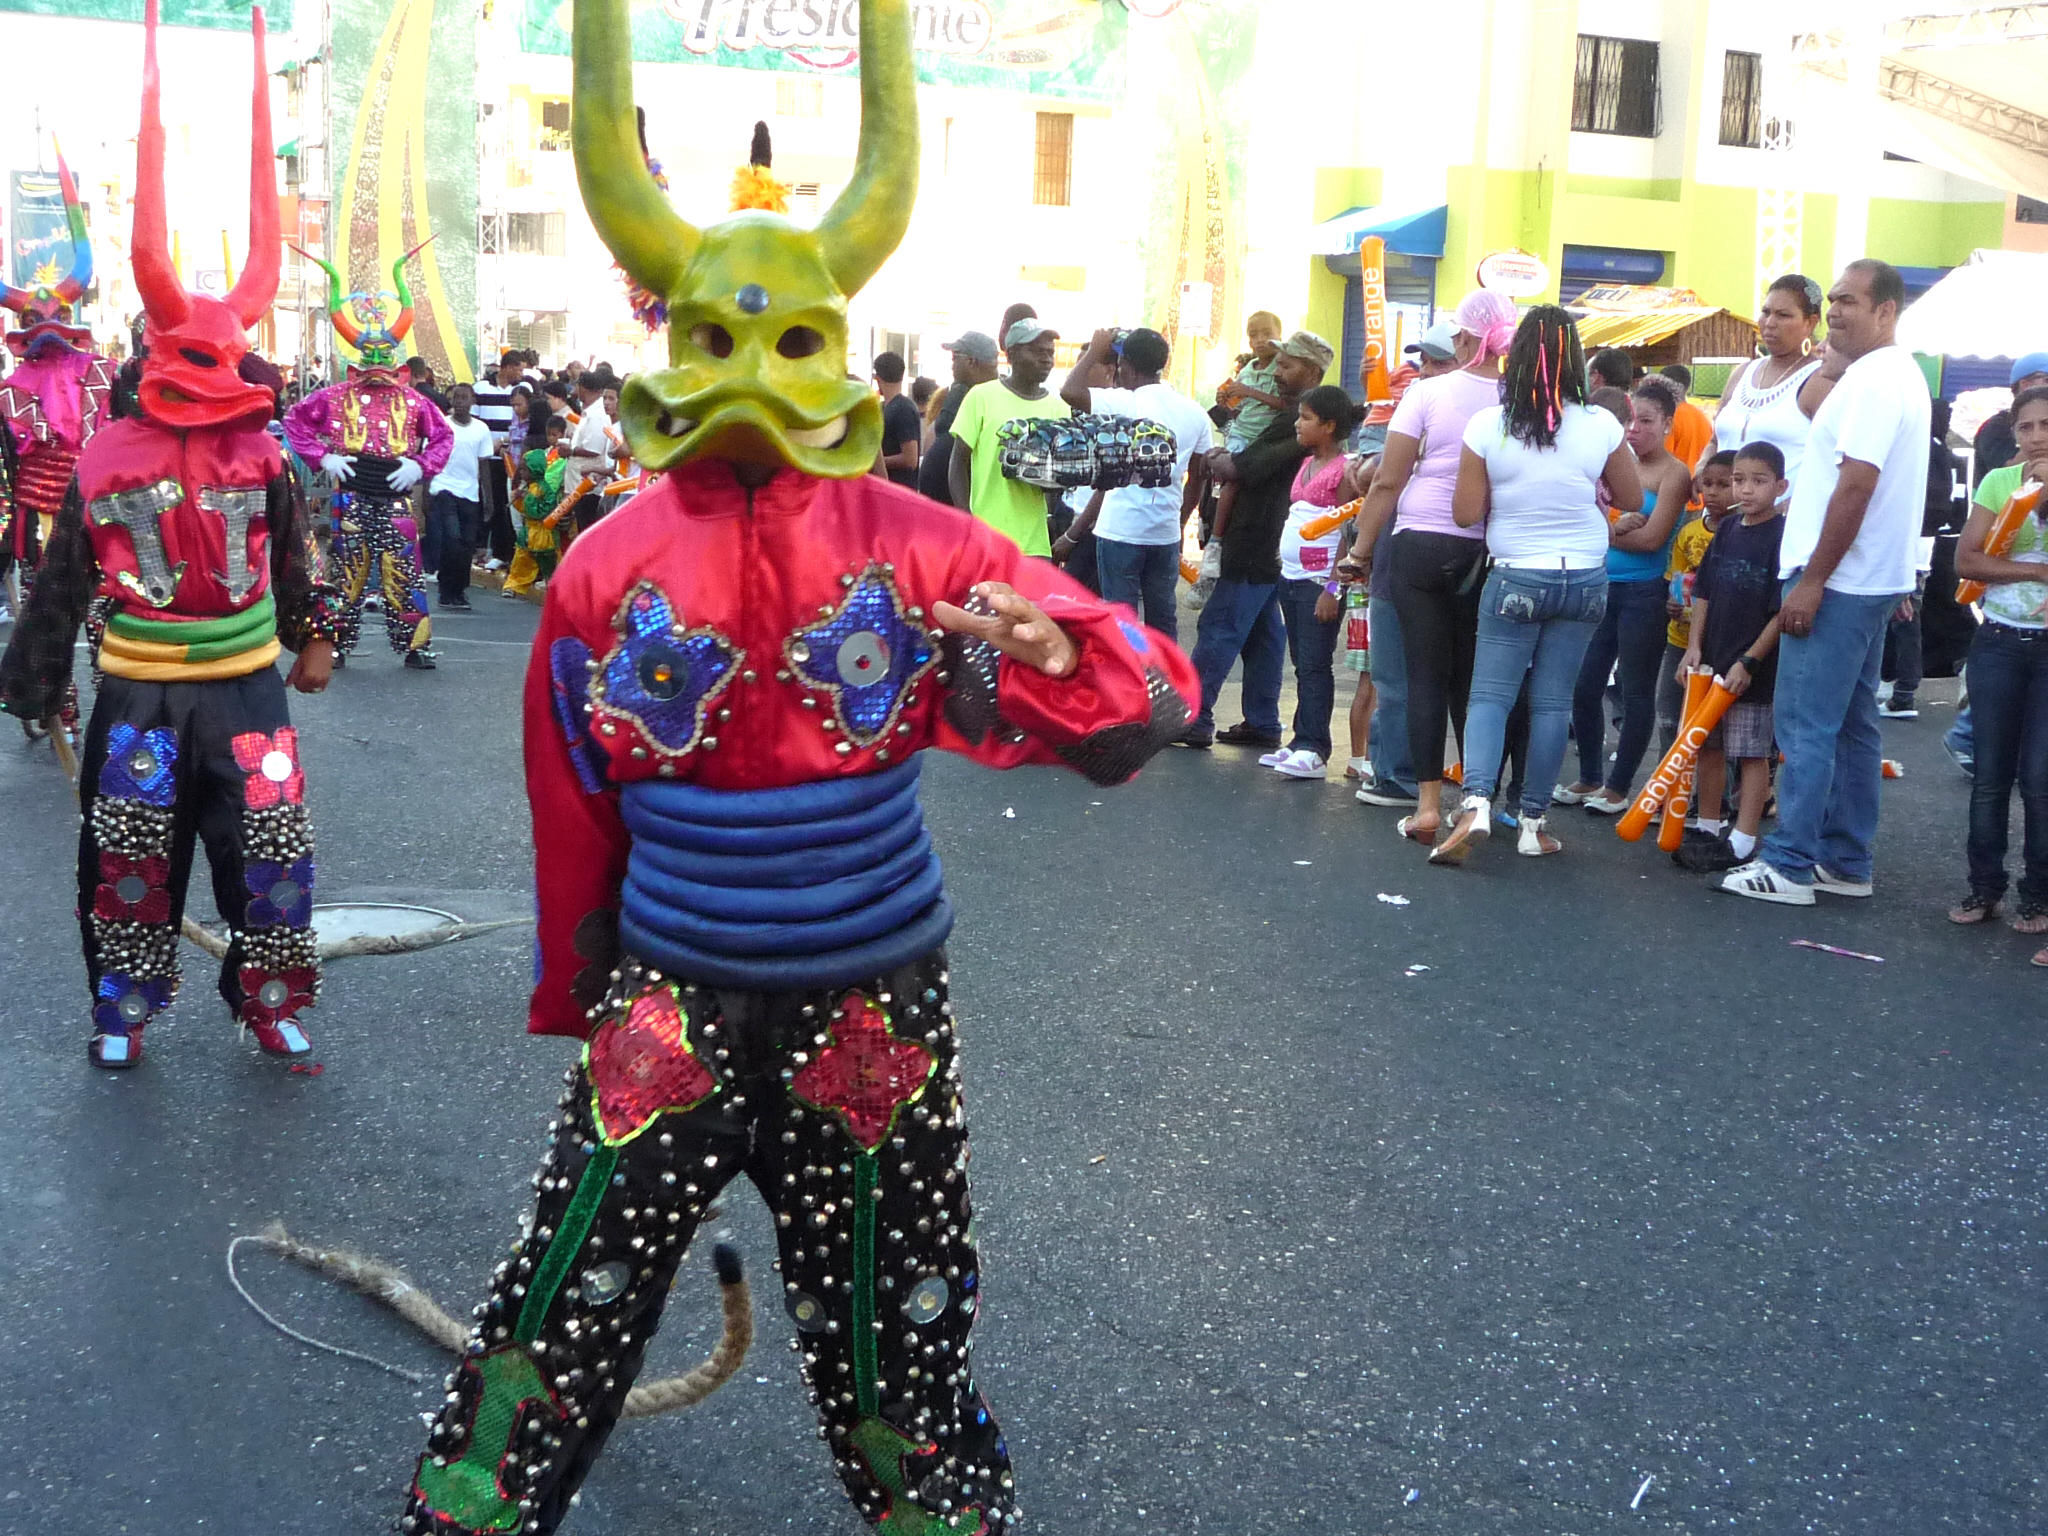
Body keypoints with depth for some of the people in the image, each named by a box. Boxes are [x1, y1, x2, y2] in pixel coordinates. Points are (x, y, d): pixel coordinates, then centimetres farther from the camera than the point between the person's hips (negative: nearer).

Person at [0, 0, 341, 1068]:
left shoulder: (260, 450, 0)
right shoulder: (104, 457, -4)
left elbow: (293, 552, 10)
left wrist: (310, 639, 15)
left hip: (246, 687, 1)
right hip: (139, 693, -1)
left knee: (273, 851, 2)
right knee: (127, 857, 8)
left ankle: (268, 999, 20)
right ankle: (123, 1008, 25)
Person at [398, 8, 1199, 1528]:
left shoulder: (921, 548, -8)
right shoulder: (608, 572, -4)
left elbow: (1149, 706, -13)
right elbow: (573, 809, 6)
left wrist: (1054, 646, -35)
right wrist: (572, 994, 14)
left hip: (872, 1002, 0)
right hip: (672, 997, 1)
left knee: (892, 1328, 14)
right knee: (562, 1311, 7)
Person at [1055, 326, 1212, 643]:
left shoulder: (1126, 403, -12)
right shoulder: (1194, 413, 7)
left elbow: (1070, 391, -20)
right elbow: (1197, 480, 13)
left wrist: (1094, 351, -5)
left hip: (1121, 530, -5)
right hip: (1166, 532, 5)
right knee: (1163, 619, 12)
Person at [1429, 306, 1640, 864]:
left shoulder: (1487, 426, -11)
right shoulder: (1600, 426, -7)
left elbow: (1466, 513, -8)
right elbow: (1631, 499, 5)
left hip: (1515, 580, -1)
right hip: (1584, 579, 1)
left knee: (1490, 694, 4)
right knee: (1553, 701, 7)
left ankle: (1475, 801, -17)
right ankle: (1534, 821, 12)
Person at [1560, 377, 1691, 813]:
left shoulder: (1675, 473, -6)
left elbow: (1652, 537, -15)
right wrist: (1618, 526, -18)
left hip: (1643, 593, -6)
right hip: (1602, 588, 6)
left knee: (1636, 692, 4)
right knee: (1585, 686, 7)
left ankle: (1618, 786, 13)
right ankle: (1589, 779, 21)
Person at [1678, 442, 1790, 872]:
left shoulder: (1782, 537, -12)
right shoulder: (1727, 530, 7)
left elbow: (1783, 612, -14)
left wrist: (1749, 662, -15)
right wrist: (1695, 646, 3)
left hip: (1753, 670, -7)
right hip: (1712, 663, 7)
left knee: (1752, 754, 1)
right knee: (1708, 747, 13)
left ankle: (1742, 841, 6)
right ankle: (1708, 829, 25)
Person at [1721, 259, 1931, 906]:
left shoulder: (1873, 379, -16)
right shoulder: (1897, 373, 18)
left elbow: (1856, 485, -22)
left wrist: (1812, 580, -21)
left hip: (1837, 582, -11)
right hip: (1871, 579, 11)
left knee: (1805, 725, -7)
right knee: (1851, 724, 13)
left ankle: (1789, 866, -4)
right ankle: (1846, 862, 19)